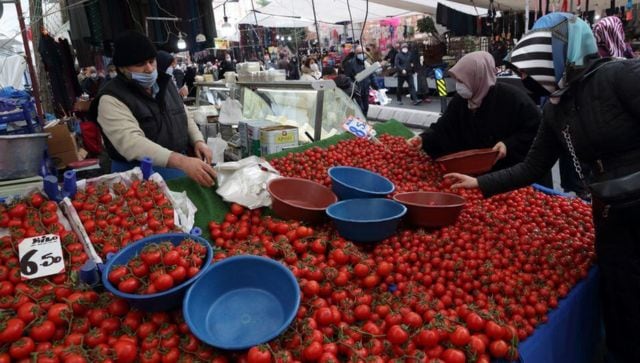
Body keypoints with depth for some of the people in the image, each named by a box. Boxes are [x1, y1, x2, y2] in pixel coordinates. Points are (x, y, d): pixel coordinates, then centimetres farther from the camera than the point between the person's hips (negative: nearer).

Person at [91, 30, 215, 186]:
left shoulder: (165, 84, 11)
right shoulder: (112, 99, -12)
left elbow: (184, 118, 21)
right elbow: (131, 142, -26)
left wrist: (198, 141, 0)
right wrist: (181, 161, -39)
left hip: (180, 166, 7)